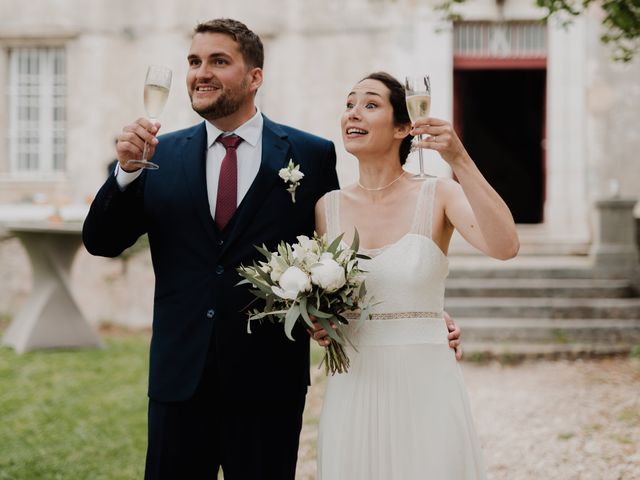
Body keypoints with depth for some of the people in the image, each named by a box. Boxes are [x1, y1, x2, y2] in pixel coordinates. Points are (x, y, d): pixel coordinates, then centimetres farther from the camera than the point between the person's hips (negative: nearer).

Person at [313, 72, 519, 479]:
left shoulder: (438, 197, -5)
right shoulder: (328, 208, 4)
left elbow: (505, 246, -23)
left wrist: (460, 160, -28)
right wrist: (318, 324, -5)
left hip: (426, 386, -3)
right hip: (353, 390, 3)